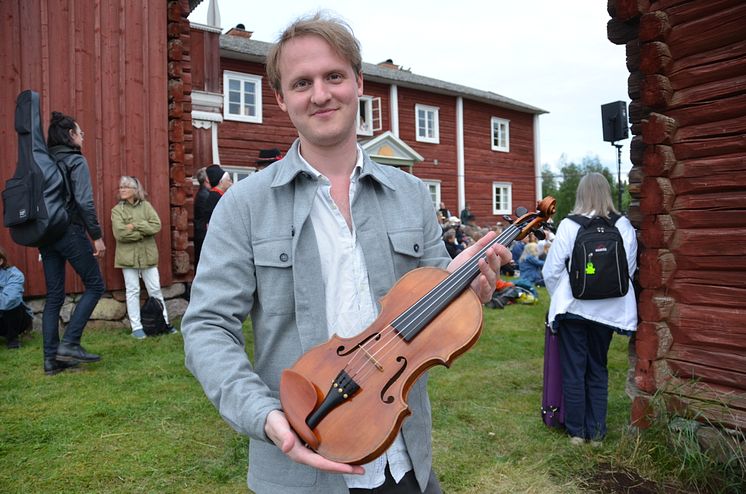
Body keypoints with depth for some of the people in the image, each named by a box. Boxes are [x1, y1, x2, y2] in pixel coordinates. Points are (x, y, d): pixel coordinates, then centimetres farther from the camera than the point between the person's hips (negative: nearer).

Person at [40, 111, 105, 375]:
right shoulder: (76, 161, -7)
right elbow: (84, 202, -16)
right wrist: (97, 236, -13)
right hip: (70, 232, -7)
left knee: (54, 295, 10)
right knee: (95, 285, 5)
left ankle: (51, 358, 12)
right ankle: (69, 343, -2)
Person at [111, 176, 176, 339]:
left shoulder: (146, 206, 5)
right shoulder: (117, 210, -1)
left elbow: (156, 226, -8)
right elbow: (120, 233, -14)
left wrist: (135, 225, -15)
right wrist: (144, 232, -11)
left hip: (148, 254, 2)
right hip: (128, 256, -2)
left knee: (155, 289, 8)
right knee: (133, 291, 4)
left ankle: (164, 322, 17)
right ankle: (136, 327, 10)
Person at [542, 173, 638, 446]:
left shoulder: (568, 226, -12)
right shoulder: (624, 227, -6)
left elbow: (550, 271, -8)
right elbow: (629, 269, -1)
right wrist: (609, 291, 14)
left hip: (573, 309, -2)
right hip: (607, 310, 3)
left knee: (573, 370, 10)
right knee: (598, 370, 16)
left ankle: (576, 431, 20)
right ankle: (596, 431, 23)